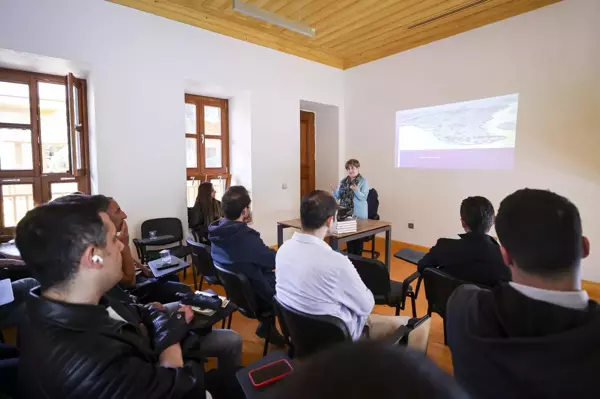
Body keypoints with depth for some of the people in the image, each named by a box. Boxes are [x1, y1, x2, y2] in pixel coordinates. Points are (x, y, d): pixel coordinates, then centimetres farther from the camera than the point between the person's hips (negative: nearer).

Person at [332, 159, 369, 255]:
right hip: (346, 213, 4)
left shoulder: (363, 181, -4)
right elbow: (338, 197, 7)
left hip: (358, 214, -4)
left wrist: (356, 190, -30)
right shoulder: (343, 181, 9)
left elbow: (363, 197, -14)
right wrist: (335, 191, -13)